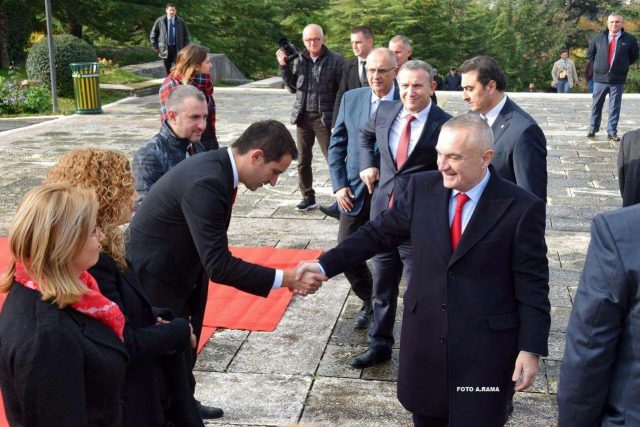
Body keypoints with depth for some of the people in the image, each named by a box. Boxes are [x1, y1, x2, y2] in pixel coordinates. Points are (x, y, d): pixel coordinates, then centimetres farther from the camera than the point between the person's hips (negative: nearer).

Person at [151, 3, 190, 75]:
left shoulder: (181, 21, 0)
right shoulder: (159, 21, -1)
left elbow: (186, 35, 8)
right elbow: (153, 35, 7)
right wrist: (155, 47, 3)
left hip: (177, 48, 0)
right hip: (165, 49, 1)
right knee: (168, 70, 8)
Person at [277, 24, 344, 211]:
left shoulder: (335, 60, -5)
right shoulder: (299, 60, 7)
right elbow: (293, 88, 12)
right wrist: (283, 66, 1)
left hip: (325, 118, -5)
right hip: (303, 117, 5)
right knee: (303, 161, 10)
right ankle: (308, 198, 22)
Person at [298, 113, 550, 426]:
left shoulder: (522, 208, -12)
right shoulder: (422, 187, -2)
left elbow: (532, 285, -9)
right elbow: (379, 233, 4)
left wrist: (531, 349, -10)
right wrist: (324, 264, -5)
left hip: (485, 347, -3)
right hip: (424, 336, 4)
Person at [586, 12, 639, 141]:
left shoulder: (630, 39, -1)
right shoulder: (598, 38, 2)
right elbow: (590, 54, 17)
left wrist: (623, 65, 6)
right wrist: (598, 64, 9)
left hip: (618, 80, -1)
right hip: (600, 78, 1)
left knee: (615, 107, 3)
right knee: (596, 105, 8)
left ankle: (612, 132, 9)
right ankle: (593, 129, 19)